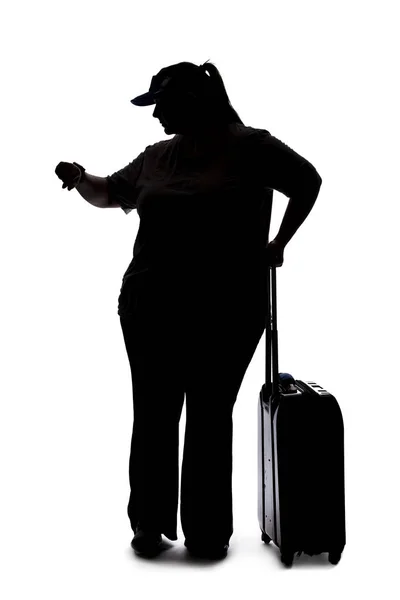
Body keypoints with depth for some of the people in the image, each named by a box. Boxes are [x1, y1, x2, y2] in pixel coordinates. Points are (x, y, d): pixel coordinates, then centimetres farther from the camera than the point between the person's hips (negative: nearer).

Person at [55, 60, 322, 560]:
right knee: (152, 417, 6)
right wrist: (79, 179, 2)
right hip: (151, 307, 4)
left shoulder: (249, 146, -2)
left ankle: (208, 533, 17)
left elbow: (308, 182, 5)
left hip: (226, 311, -4)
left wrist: (278, 243, 3)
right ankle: (149, 525, 20)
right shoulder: (156, 156, 11)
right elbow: (109, 194, 22)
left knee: (210, 420, 4)